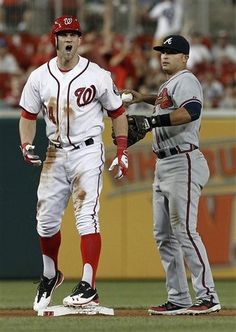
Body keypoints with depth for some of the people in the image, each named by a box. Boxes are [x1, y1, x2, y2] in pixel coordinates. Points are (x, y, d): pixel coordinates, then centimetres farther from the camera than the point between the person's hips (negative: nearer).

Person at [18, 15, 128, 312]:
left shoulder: (98, 76, -4)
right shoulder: (39, 77, 4)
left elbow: (117, 113, 4)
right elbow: (28, 116, 11)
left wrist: (122, 152, -1)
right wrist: (26, 145, -7)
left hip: (88, 152, -4)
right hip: (55, 154, 4)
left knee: (86, 215, -15)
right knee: (46, 220, 8)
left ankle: (88, 287, -20)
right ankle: (50, 276, 32)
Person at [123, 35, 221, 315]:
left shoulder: (185, 81, -11)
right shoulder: (168, 85, 19)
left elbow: (192, 110, -31)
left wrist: (152, 120, -34)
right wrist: (143, 98, 33)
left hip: (183, 164, -11)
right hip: (163, 166, 11)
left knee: (184, 230, -15)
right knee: (163, 235, 9)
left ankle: (207, 296, -16)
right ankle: (178, 299, 11)